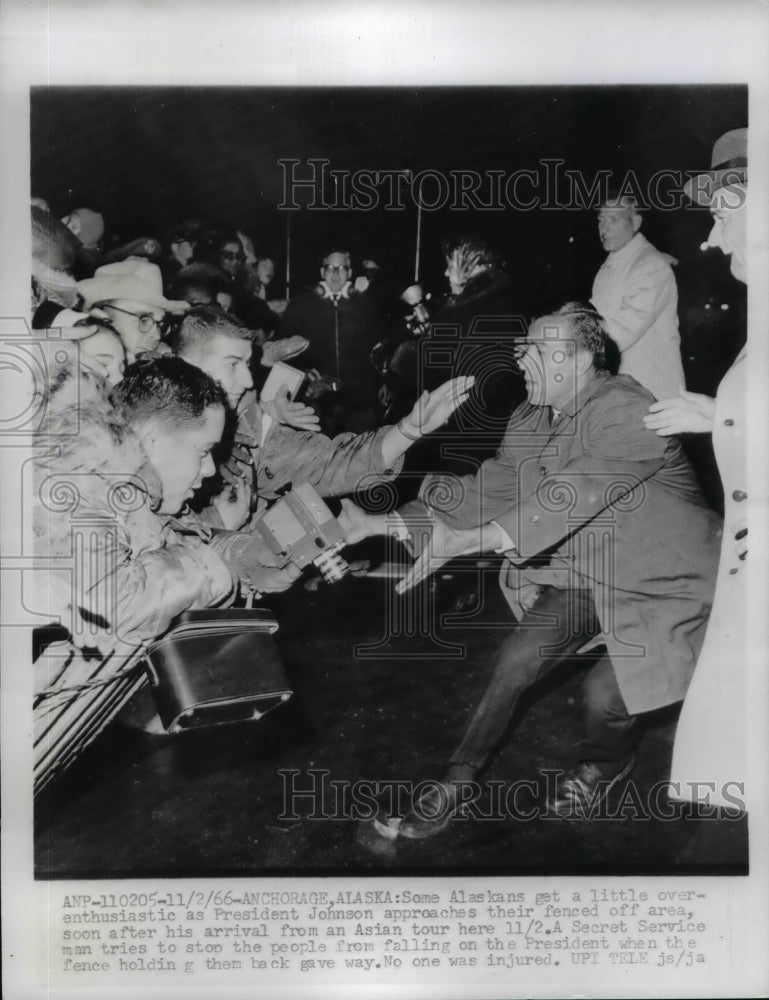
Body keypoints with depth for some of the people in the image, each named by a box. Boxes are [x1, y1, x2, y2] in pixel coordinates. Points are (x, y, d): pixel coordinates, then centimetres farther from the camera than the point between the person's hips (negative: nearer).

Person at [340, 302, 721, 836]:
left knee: (604, 695, -17)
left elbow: (564, 501, -35)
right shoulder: (533, 419, -1)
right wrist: (378, 524, -5)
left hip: (665, 583, -6)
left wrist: (457, 542, -41)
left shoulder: (626, 412, -26)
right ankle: (456, 782, 7)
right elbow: (489, 490, 0)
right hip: (589, 572, 6)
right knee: (518, 657, -10)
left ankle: (607, 764, 20)